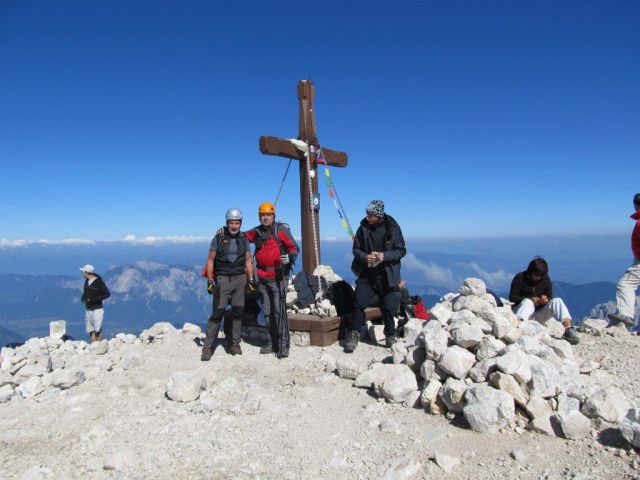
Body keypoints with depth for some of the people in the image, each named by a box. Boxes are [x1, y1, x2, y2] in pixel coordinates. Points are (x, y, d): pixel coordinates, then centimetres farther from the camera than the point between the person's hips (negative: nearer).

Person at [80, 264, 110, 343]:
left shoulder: (99, 281, -12)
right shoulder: (87, 281, 8)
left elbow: (107, 294, -13)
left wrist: (94, 299, -19)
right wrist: (83, 298, 0)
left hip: (97, 309, -7)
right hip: (88, 310, 7)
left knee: (97, 329, -6)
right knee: (90, 330, 8)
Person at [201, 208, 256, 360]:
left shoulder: (244, 239, 8)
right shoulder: (218, 238, -2)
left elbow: (248, 261, 13)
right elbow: (210, 260, 0)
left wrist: (250, 280, 6)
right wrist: (210, 280, -7)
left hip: (240, 278, 3)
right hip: (222, 279, -3)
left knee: (238, 312, 5)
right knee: (217, 313, -7)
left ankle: (234, 343, 16)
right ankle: (208, 347, -1)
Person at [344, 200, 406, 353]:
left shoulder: (392, 227, -8)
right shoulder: (363, 227, -2)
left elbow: (401, 251, -5)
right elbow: (356, 249, 5)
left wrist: (384, 256, -21)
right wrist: (364, 257, -16)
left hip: (386, 276, -1)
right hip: (366, 274, 2)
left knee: (388, 307, 6)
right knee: (359, 304, -2)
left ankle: (391, 336, 28)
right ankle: (353, 335, 12)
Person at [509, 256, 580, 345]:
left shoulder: (545, 279, 6)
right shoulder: (520, 278, -6)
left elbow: (550, 297, 8)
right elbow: (512, 297, -10)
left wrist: (546, 300, -17)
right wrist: (530, 299, -23)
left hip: (538, 316, 4)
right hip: (521, 312, -3)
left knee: (557, 301, -19)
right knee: (528, 302, -37)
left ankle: (568, 330, -34)